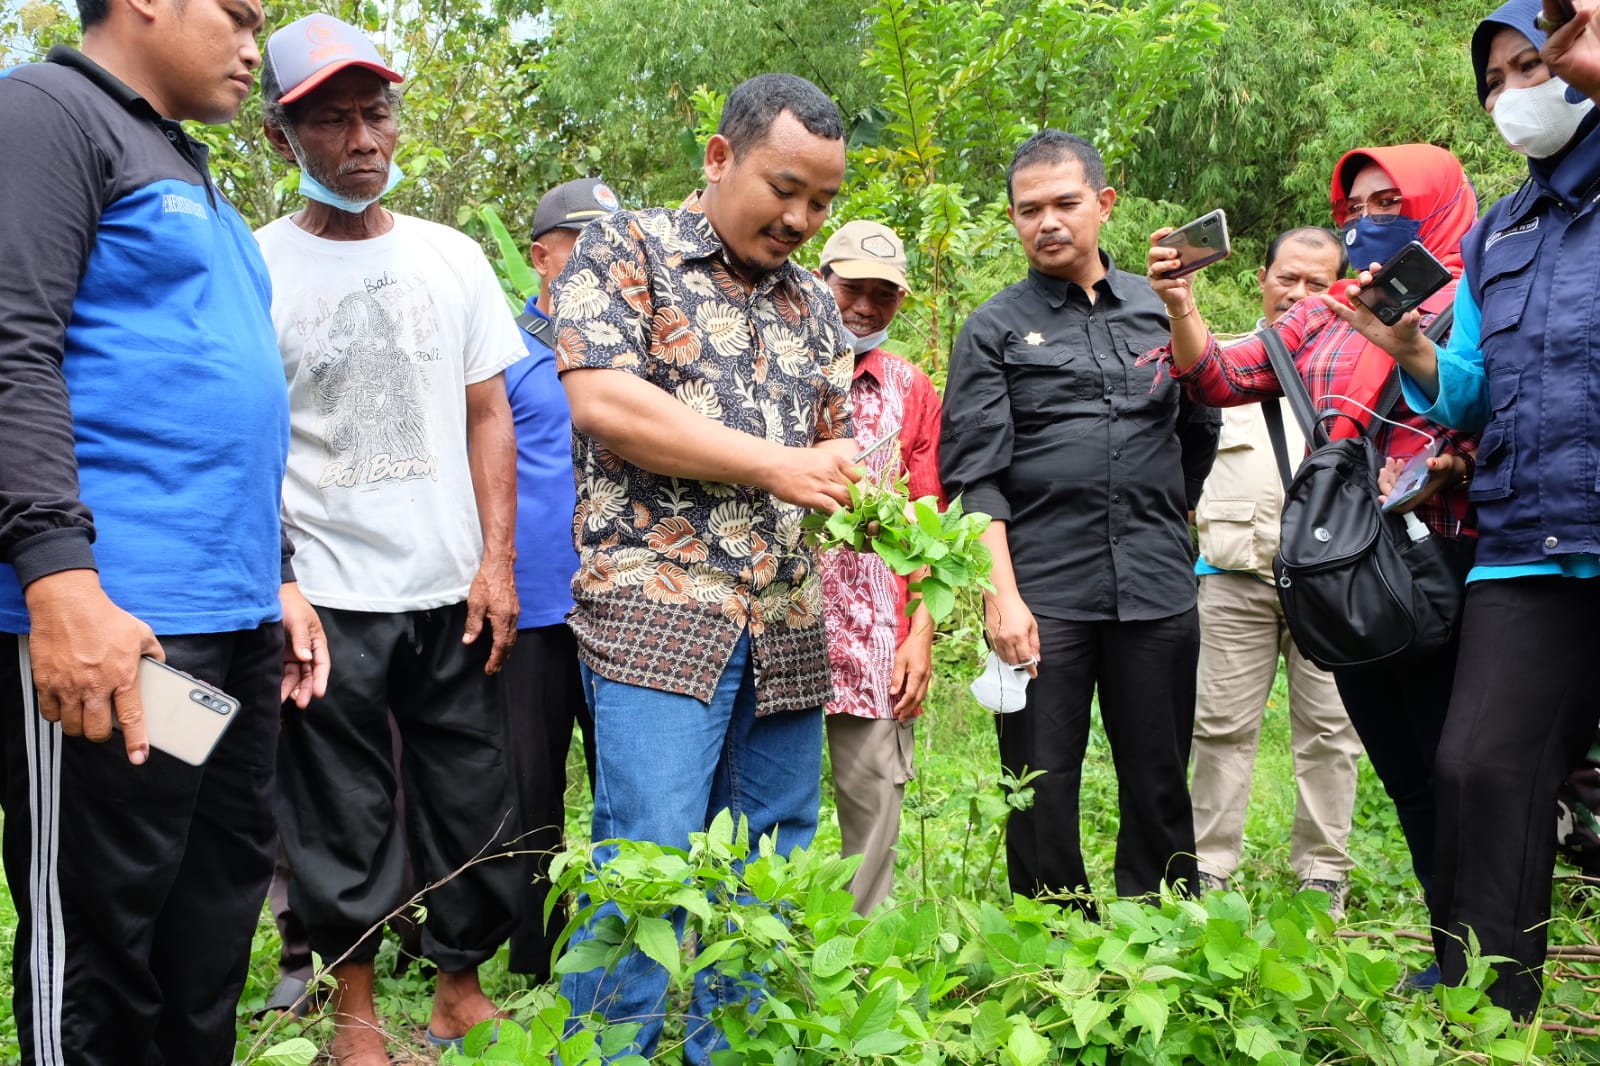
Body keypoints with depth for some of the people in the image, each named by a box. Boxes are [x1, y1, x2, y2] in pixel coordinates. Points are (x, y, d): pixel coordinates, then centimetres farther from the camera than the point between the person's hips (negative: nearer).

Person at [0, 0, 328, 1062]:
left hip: (236, 619, 9)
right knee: (96, 944, -2)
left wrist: (279, 575, 24)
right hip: (109, 621, -9)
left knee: (219, 912, 13)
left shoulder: (197, 182, 24)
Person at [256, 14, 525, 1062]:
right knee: (342, 817, 6)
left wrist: (498, 560, 2)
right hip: (324, 593, -3)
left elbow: (488, 415, 10)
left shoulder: (453, 258, 8)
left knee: (472, 801, 8)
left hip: (452, 591, 3)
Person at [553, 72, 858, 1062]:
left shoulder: (815, 303, 18)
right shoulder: (624, 250, 1)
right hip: (657, 609, -6)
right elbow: (602, 402, -13)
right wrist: (775, 465, -12)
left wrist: (859, 494, -5)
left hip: (787, 626, 6)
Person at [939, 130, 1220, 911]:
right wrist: (1001, 595, -12)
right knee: (1042, 791, 1)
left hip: (1157, 590, 3)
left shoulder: (1158, 309, 14)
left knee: (1160, 789, 7)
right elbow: (974, 473, -3)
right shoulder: (994, 329, 6)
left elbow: (1201, 429, 26)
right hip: (1042, 591, -2)